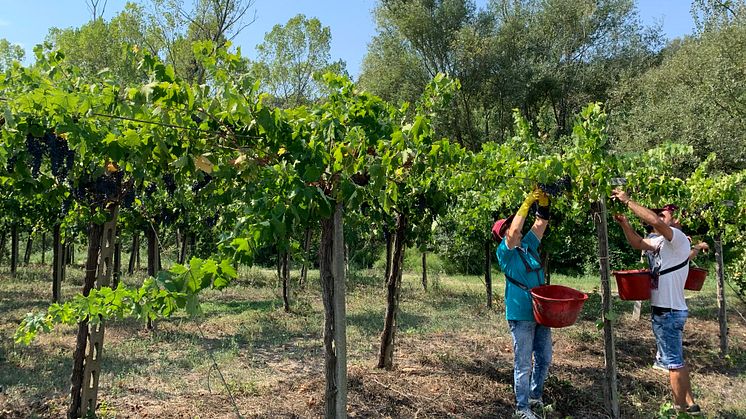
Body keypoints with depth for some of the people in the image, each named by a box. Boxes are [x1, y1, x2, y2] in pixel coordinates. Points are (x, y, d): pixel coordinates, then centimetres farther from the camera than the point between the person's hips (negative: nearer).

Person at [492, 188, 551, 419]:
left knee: (544, 360, 15)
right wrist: (528, 202, -20)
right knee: (523, 364, 0)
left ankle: (536, 399, 32)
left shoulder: (529, 245, 11)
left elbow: (541, 224, 8)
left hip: (540, 312, 7)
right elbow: (514, 231, -24)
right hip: (521, 315, -7)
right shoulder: (504, 252, -8)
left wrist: (543, 203, -8)